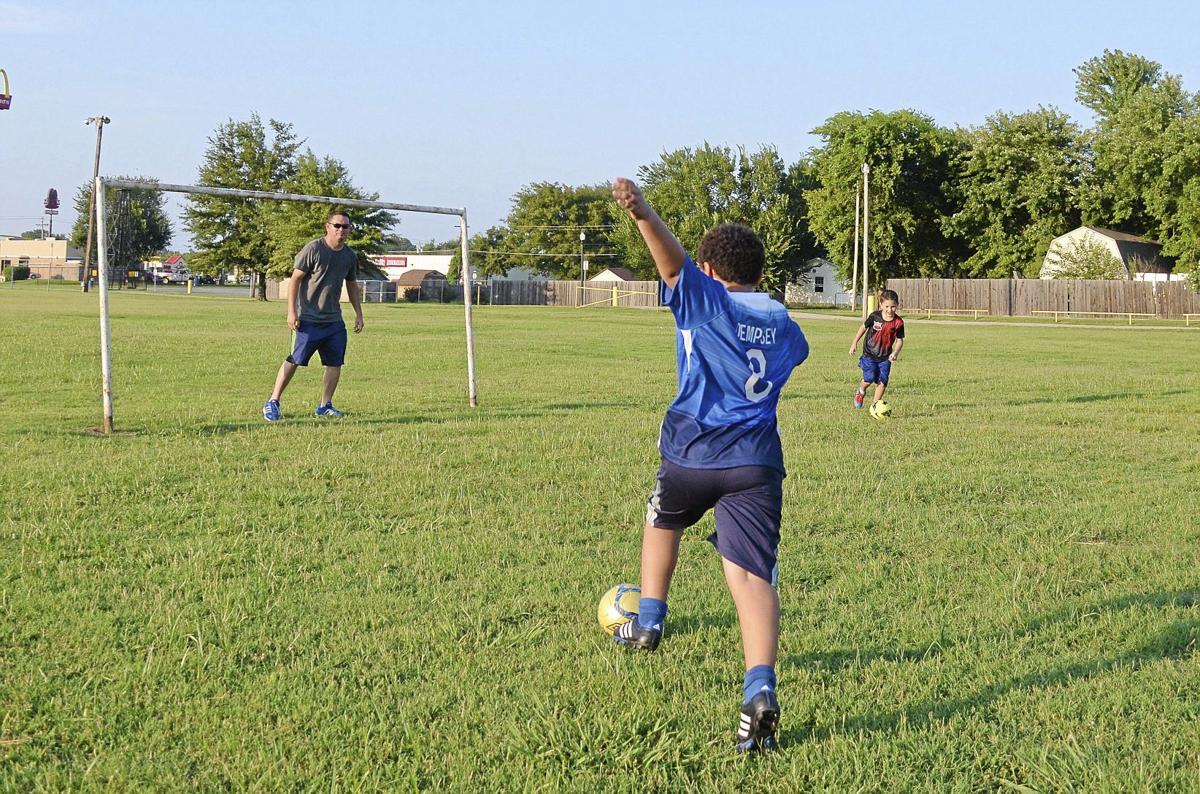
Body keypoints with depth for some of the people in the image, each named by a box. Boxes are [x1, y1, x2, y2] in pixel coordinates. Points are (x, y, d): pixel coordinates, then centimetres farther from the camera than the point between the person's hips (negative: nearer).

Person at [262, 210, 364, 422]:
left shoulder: (350, 255, 8)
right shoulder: (313, 249, -10)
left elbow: (352, 285, 22)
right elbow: (295, 279, -8)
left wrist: (358, 313, 17)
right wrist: (292, 311, -14)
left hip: (334, 320, 6)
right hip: (308, 318, -6)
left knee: (335, 363, 3)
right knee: (294, 361, -5)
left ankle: (325, 405, 16)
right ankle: (272, 403, 4)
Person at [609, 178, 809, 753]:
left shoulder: (703, 300, -1)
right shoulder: (783, 324, 16)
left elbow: (674, 260, -21)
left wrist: (643, 215, -39)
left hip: (692, 452, -2)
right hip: (756, 462, 3)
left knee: (662, 523, 30)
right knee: (752, 575, -8)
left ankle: (647, 624, 40)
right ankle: (760, 688, -27)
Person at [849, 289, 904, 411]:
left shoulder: (898, 322, -9)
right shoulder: (875, 316, -11)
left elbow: (899, 340, 0)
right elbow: (863, 327, 5)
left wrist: (895, 353, -18)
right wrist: (854, 343, 6)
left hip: (885, 357, 2)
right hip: (869, 354, -2)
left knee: (882, 381, -5)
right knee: (870, 378, -15)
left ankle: (875, 404, 10)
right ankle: (861, 391, 17)